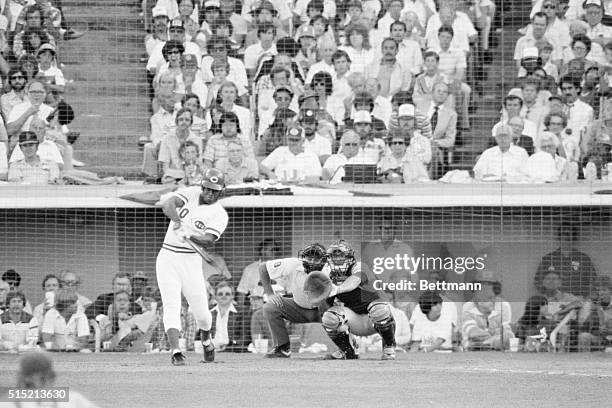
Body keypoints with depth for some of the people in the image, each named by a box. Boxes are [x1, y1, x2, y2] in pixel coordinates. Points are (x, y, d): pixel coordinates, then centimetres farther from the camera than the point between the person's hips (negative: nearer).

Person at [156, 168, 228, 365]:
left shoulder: (219, 215, -2)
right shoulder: (191, 193, 3)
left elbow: (209, 240, -18)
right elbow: (168, 203, -15)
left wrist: (190, 235, -38)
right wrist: (176, 219, -35)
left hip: (191, 261, 0)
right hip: (167, 258, 0)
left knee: (201, 311, 4)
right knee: (171, 306, -13)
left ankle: (206, 341, 35)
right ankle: (175, 351, -20)